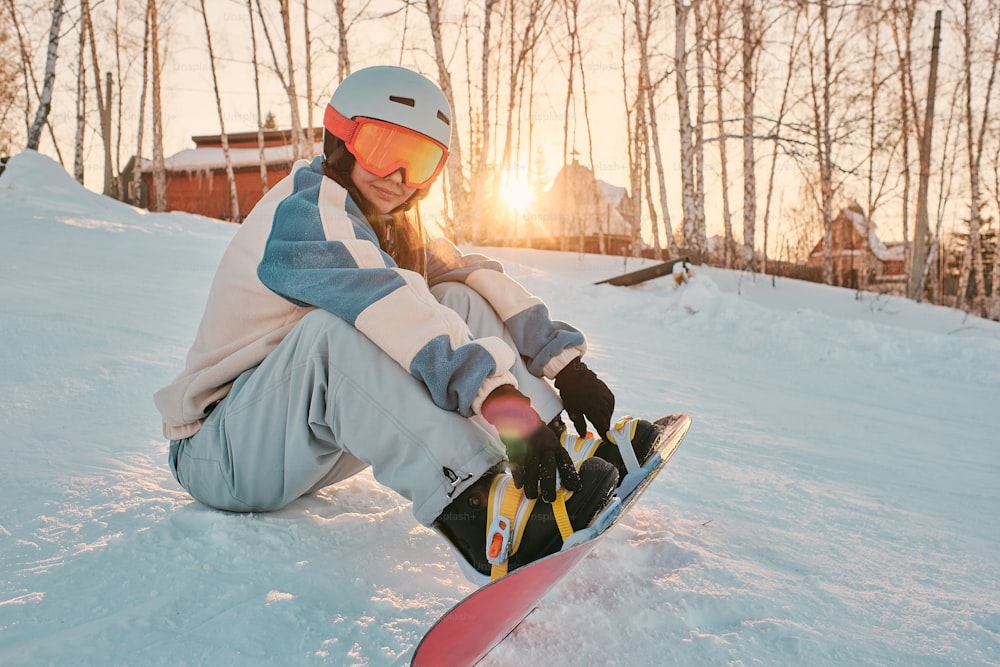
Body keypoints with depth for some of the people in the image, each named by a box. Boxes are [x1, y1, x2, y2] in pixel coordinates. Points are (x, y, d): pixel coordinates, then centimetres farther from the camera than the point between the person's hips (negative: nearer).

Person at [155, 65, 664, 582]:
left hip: (313, 448, 7)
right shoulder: (304, 212, -18)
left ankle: (562, 450, -18)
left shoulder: (391, 229, 7)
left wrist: (561, 359, -16)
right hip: (221, 453, -7)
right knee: (333, 328, -38)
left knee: (460, 302, -7)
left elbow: (475, 277, -2)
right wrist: (500, 398, -45)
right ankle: (476, 517, -46)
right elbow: (383, 303, -35)